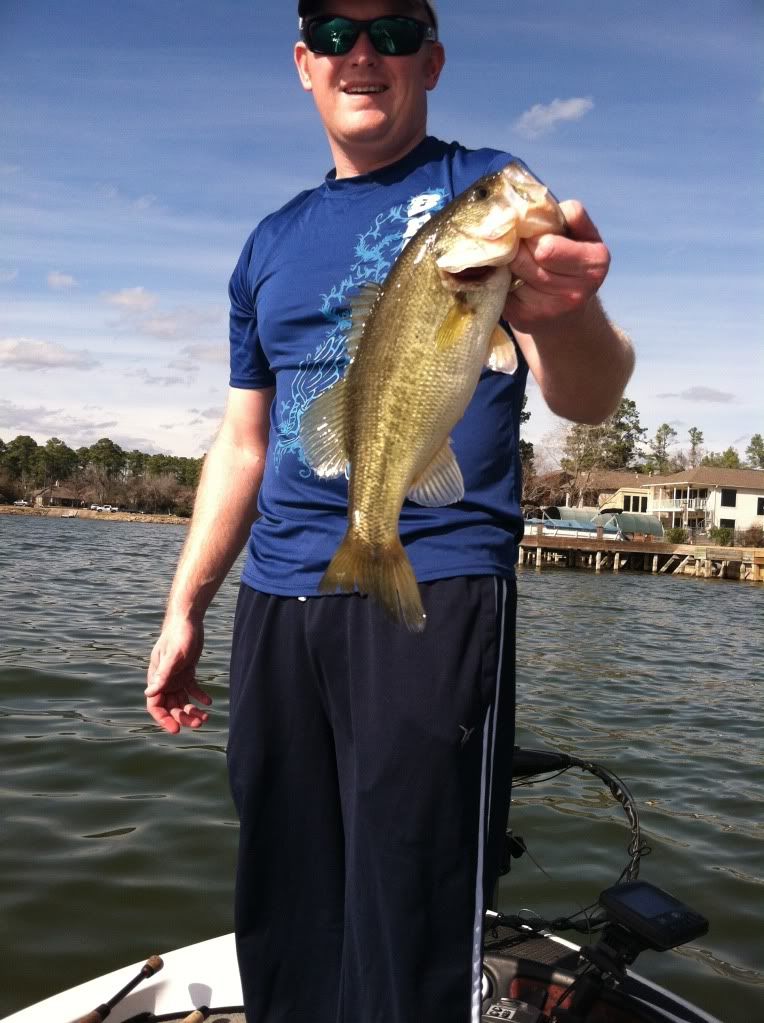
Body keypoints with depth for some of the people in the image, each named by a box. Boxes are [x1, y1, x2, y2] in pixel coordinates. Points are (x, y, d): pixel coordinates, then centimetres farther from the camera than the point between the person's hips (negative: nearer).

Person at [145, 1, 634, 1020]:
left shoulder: (487, 188, 3)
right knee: (281, 925, 12)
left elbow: (586, 399, -11)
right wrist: (184, 610, 13)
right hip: (277, 598, 5)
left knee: (410, 936, -5)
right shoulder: (272, 244, 17)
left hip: (435, 586, -4)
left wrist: (564, 314, -34)